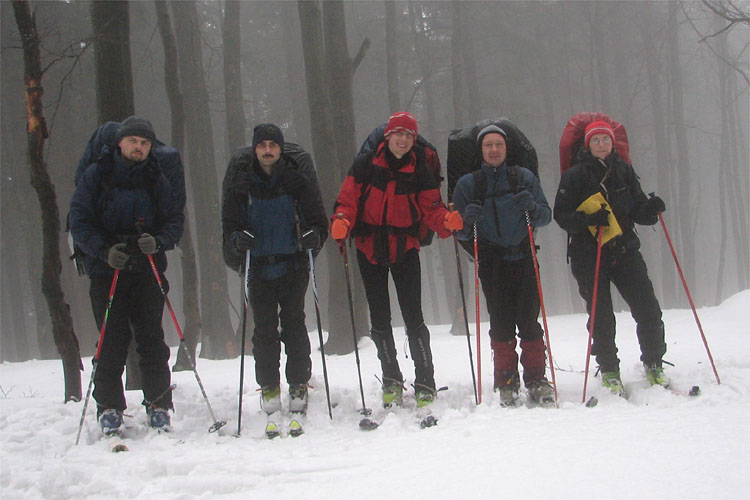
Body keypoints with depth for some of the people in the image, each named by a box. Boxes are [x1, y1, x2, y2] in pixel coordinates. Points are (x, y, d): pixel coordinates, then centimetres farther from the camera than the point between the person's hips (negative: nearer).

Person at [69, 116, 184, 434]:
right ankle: (109, 408, 9)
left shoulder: (156, 180, 10)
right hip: (106, 271, -1)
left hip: (147, 270, 1)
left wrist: (158, 241, -13)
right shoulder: (96, 175, 4)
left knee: (151, 340, -2)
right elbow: (79, 220, -1)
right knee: (112, 342, -3)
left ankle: (158, 405, 7)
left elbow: (175, 220, 9)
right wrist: (104, 250, -16)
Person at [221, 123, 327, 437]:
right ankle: (269, 393, 5)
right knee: (264, 332, -1)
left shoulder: (297, 184, 5)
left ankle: (299, 390, 3)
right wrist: (238, 239, -13)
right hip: (259, 269, 1)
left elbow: (319, 220, 8)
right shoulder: (241, 187, 9)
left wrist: (314, 236, -14)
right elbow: (229, 226, 10)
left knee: (294, 327, -4)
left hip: (293, 268, -1)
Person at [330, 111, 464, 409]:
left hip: (405, 249, -1)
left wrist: (447, 221, -23)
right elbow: (347, 200, -3)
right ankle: (391, 379, 21)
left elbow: (431, 210, -2)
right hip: (370, 248, 1)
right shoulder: (365, 165, -3)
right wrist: (341, 223, -23)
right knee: (379, 318, 6)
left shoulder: (420, 172, 0)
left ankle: (425, 383, 1)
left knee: (413, 317, -6)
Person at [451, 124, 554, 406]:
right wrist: (467, 219, -15)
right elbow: (460, 232, 7)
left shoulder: (524, 178, 9)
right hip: (491, 263, 0)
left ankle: (536, 379, 6)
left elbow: (546, 217, 8)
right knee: (501, 323, -3)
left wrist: (532, 208, -13)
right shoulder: (467, 184, 8)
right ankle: (507, 383, 8)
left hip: (523, 257, 0)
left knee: (529, 320, -5)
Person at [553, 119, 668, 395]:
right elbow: (561, 214, -5)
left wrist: (651, 209, -11)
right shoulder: (575, 175, -1)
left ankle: (653, 365, 15)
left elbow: (637, 210, 11)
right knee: (602, 318, -2)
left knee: (649, 310, -3)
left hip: (624, 249, 3)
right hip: (589, 255, -3)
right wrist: (588, 219, -22)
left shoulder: (624, 170, 10)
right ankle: (609, 372, 14)